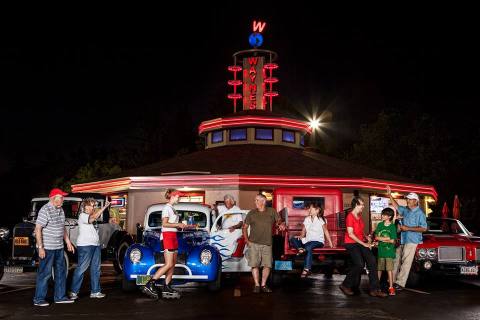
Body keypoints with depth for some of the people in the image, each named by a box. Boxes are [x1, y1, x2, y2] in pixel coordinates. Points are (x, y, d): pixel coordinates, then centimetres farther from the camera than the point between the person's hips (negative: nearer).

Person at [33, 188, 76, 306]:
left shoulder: (60, 210, 11)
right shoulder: (45, 210, -15)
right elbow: (38, 229, -17)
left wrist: (68, 242, 18)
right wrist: (40, 247, -21)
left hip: (59, 248, 8)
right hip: (47, 248, -8)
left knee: (61, 271, 13)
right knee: (45, 273, -2)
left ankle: (59, 296, 23)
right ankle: (38, 299, 9)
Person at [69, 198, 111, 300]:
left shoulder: (91, 215, 20)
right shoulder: (83, 216, -11)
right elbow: (94, 217, -26)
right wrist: (105, 207, -26)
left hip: (96, 245, 9)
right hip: (85, 246, -9)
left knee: (96, 268, 9)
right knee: (81, 268, -5)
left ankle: (95, 291, 15)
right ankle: (73, 292, 3)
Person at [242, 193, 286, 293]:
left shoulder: (272, 212, 6)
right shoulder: (251, 213, 6)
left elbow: (279, 220, 10)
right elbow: (245, 227, 9)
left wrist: (281, 224, -15)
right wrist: (247, 240, -1)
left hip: (267, 244, 1)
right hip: (254, 244, -1)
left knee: (267, 265, 2)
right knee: (255, 265, -3)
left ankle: (263, 285, 15)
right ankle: (257, 285, 7)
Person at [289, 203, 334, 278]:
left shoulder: (321, 220, -1)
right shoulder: (306, 219, 13)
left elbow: (326, 231, -1)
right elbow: (303, 231, 13)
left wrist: (330, 243, -6)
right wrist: (301, 236, -8)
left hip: (318, 241, -6)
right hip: (307, 240, 6)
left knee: (308, 247, -37)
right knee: (293, 240, -12)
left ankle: (307, 269, -35)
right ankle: (301, 249, -41)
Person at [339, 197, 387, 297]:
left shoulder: (359, 216, 11)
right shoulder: (350, 216, -14)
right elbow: (350, 234, -18)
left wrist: (367, 239, 5)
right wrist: (363, 244, -16)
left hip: (361, 242, 8)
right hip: (351, 243, -8)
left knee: (372, 261, -7)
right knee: (360, 264, -17)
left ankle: (375, 290, -5)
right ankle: (345, 285, 3)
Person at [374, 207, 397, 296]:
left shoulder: (392, 226, -4)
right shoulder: (380, 225, 5)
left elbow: (392, 241, -8)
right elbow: (376, 237, 0)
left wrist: (381, 239, -5)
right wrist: (386, 238, -11)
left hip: (389, 251, -3)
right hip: (381, 251, 3)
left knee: (389, 269, -6)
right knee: (379, 269, 10)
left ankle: (391, 287, 0)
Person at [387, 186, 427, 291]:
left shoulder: (420, 213, -9)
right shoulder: (405, 210, 11)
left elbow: (424, 228, -13)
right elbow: (396, 206, 27)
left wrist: (408, 228, -16)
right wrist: (390, 195, 20)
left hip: (411, 241, -7)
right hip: (401, 240, 7)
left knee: (406, 263, -5)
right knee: (396, 260, 8)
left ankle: (400, 283, -3)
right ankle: (392, 281, 14)